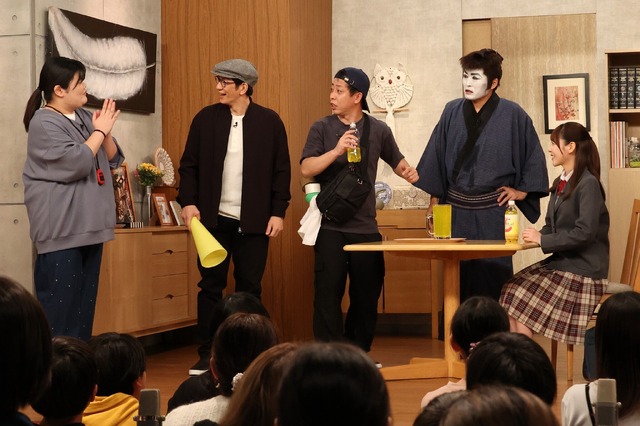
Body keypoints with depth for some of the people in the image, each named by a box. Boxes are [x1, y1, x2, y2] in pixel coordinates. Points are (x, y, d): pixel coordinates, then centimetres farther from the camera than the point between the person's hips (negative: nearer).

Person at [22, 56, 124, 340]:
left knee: (85, 301, 9)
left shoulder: (84, 117, 12)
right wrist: (100, 131, -11)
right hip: (61, 229, -8)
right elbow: (75, 163, -21)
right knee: (60, 303, -8)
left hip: (89, 225, 8)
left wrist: (105, 132, -3)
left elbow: (113, 159, 15)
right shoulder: (44, 123, -11)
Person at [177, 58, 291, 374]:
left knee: (249, 288, 5)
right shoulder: (205, 119, 4)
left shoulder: (269, 122, 0)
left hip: (253, 221, -1)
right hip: (214, 218, 1)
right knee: (210, 286, 4)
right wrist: (188, 201, -7)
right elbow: (189, 164, 5)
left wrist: (278, 212, -4)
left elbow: (281, 170, 2)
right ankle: (206, 354, 11)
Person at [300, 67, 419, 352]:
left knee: (367, 294, 7)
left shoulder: (378, 130, 7)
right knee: (328, 293, -4)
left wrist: (408, 172, -2)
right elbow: (306, 169, -9)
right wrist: (337, 151, -22)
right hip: (330, 227, -2)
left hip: (365, 227, 2)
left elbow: (396, 160, 21)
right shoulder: (322, 128, 2)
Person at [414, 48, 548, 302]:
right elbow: (436, 157, 10)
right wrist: (434, 201, 8)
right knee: (456, 275, 3)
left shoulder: (512, 115, -2)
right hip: (456, 209, 2)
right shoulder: (452, 112, 5)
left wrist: (522, 190, 3)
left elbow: (534, 157, 8)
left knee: (494, 274, -1)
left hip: (493, 212, -2)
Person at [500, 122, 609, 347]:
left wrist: (543, 239, -16)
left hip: (582, 269, -8)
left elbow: (584, 232, -22)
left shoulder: (588, 184, -13)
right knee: (510, 290, -12)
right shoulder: (560, 183, 15)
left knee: (519, 296, -18)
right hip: (560, 261, 8)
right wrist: (535, 235, -4)